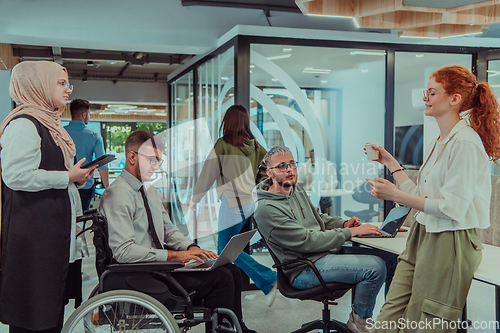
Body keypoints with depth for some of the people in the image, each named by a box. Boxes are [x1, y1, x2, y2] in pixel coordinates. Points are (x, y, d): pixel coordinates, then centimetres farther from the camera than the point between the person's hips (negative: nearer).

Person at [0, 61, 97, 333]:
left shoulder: (48, 123, 21)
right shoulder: (23, 124, -13)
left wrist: (76, 176, 15)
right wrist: (67, 177, -16)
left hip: (55, 231, 10)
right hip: (34, 233, -10)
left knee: (54, 305, 15)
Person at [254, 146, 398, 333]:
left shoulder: (297, 189, 11)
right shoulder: (267, 209, -18)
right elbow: (307, 241, -21)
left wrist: (343, 224, 3)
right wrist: (350, 232, -19)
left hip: (328, 249, 9)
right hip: (305, 269, -9)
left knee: (390, 258, 0)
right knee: (375, 267, -23)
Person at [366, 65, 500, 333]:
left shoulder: (465, 142, -15)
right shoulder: (439, 142, 14)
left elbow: (453, 208, -20)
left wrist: (396, 195, -21)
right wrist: (390, 163, 19)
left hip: (450, 243, -9)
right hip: (423, 236, 9)